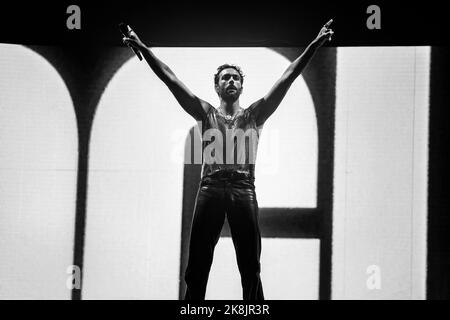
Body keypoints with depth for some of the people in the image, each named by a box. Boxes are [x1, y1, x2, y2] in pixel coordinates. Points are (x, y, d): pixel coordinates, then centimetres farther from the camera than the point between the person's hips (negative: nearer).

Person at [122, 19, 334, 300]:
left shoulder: (255, 116, 13)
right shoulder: (206, 114, 14)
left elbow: (288, 78, 7)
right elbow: (170, 79, 7)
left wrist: (315, 44, 1)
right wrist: (142, 48, 1)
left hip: (244, 190, 0)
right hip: (210, 190, 0)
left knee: (251, 269, 1)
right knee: (197, 268, 0)